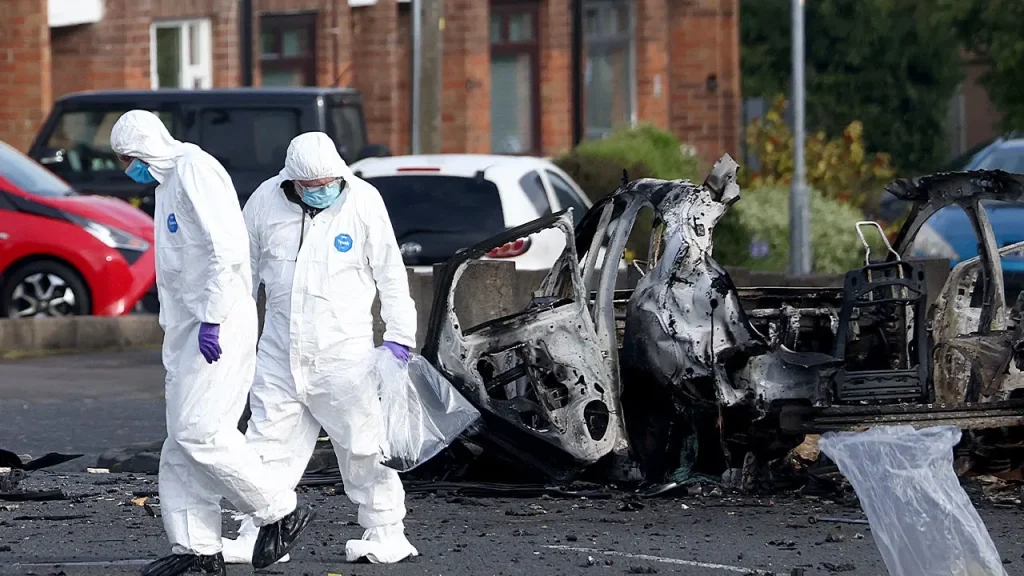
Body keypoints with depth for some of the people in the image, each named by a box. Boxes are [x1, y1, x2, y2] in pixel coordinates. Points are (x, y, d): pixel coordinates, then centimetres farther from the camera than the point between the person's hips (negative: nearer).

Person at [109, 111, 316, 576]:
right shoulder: (168, 181, 20)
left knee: (199, 431, -14)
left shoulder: (196, 172, -13)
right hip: (188, 328, 10)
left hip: (218, 326, -10)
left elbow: (228, 248, -22)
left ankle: (280, 512, -3)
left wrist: (211, 319, -24)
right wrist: (174, 324, 22)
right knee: (183, 438, 6)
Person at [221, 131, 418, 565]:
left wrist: (399, 336, -4)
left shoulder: (363, 201, -6)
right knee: (269, 444, 3)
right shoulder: (266, 201, 0)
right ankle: (256, 537, 7)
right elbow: (244, 269, 12)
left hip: (344, 349, -3)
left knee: (363, 446, 1)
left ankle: (386, 536, 11)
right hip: (281, 349, 3)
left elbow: (390, 275, -1)